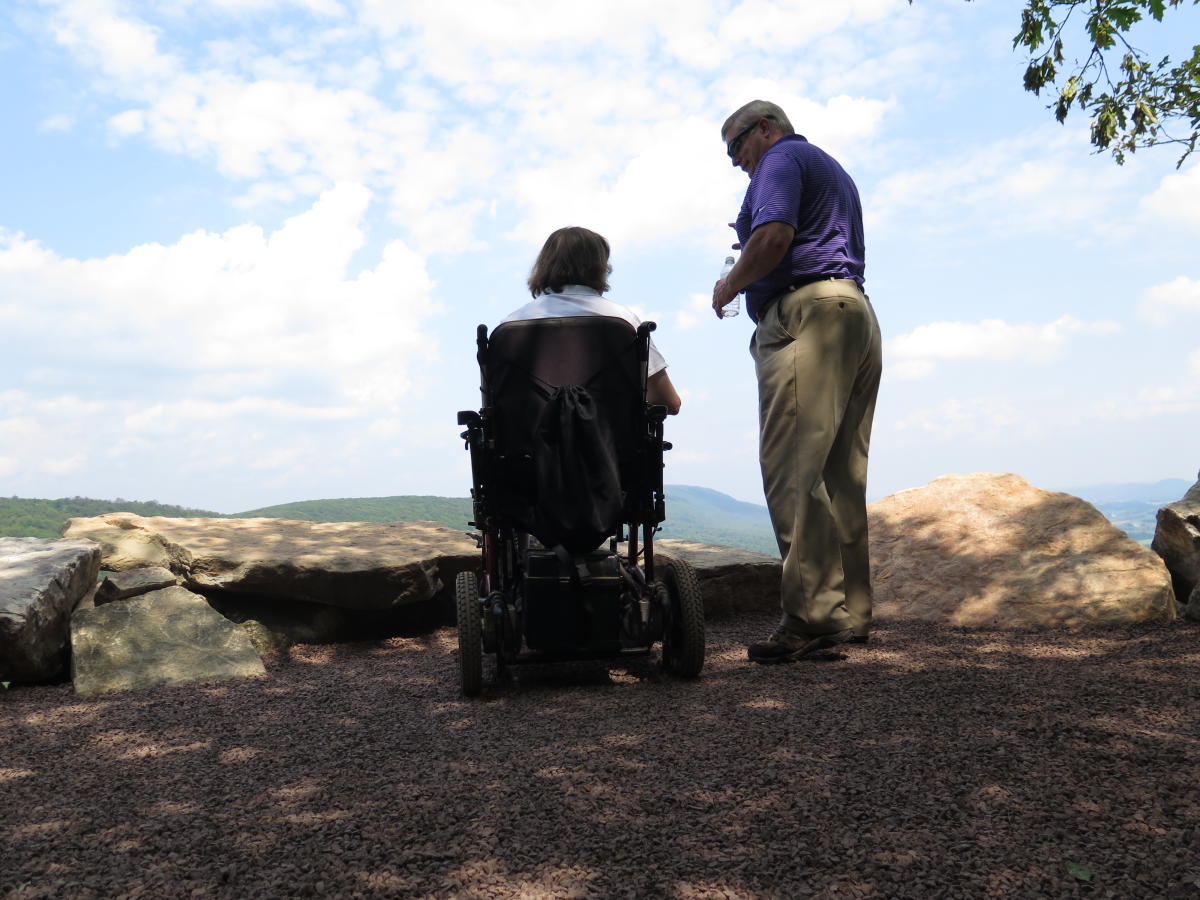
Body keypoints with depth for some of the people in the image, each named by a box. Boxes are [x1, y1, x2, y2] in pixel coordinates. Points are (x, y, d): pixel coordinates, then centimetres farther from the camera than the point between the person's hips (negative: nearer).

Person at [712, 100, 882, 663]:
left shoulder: (782, 158, 2)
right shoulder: (833, 170, 32)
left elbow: (773, 238, -15)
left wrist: (730, 285, 1)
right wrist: (753, 255, 32)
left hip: (807, 311, -10)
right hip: (857, 316, 10)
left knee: (793, 468, -16)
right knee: (841, 476, 7)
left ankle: (814, 614, -21)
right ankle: (851, 612, 8)